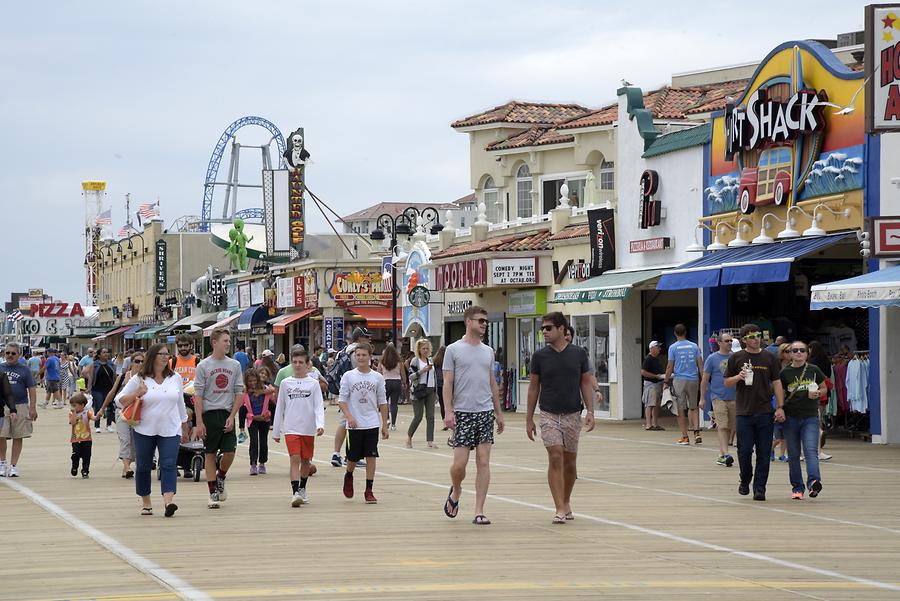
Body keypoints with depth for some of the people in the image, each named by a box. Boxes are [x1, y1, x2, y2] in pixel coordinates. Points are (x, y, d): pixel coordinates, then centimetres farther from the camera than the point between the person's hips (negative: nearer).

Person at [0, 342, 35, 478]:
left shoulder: (24, 369, 5)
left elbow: (32, 389, 3)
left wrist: (33, 408, -5)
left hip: (20, 407, -1)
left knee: (18, 437, 3)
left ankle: (13, 465, 11)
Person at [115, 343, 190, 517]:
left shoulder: (175, 378, 9)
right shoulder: (139, 379, 0)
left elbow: (181, 405, 18)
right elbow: (119, 401, 1)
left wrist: (184, 429, 21)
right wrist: (137, 393, -17)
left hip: (170, 431, 1)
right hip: (145, 431, -1)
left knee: (168, 465, -15)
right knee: (143, 467, 7)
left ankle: (168, 501, -26)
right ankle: (146, 503, 20)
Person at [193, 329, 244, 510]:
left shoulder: (234, 365, 7)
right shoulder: (203, 366, -1)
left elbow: (239, 393, 7)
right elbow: (198, 395, -3)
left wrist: (232, 416, -5)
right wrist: (199, 422, -9)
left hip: (227, 414, 2)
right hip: (209, 413, -2)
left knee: (230, 452, -5)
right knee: (210, 454, 3)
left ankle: (220, 478, 24)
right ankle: (213, 493, 9)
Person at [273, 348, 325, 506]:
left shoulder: (313, 383, 1)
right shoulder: (285, 383, 4)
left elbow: (319, 406, -4)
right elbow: (279, 408, 10)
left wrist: (320, 425, -19)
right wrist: (276, 431, 10)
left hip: (308, 428, 1)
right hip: (291, 428, -1)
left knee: (306, 460, 12)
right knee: (295, 458, -14)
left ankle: (302, 489, 32)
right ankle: (295, 493, -19)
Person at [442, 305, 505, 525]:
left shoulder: (488, 351, 13)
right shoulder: (453, 350, -1)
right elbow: (447, 383, -4)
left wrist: (498, 412, 17)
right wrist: (448, 412, -13)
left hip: (485, 412, 4)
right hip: (463, 413, -4)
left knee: (483, 462, -2)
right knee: (460, 462, -6)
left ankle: (479, 511, 0)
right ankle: (455, 492, 26)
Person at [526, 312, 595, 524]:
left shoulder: (578, 354, 0)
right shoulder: (540, 356, -1)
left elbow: (586, 383, 5)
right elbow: (534, 387, 5)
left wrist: (590, 411, -5)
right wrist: (529, 418, 4)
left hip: (573, 415, 1)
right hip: (549, 415, -1)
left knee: (569, 462, 9)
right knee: (555, 458, -13)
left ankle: (566, 502, 29)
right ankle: (560, 509, -14)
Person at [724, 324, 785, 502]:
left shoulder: (770, 358, 7)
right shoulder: (736, 358, 5)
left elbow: (777, 383, 8)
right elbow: (727, 382, 9)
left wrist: (780, 407, 0)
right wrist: (739, 377, -12)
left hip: (765, 412, 1)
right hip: (744, 412, -1)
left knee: (764, 453, -1)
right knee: (744, 450, -2)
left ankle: (759, 488, 4)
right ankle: (745, 481, 22)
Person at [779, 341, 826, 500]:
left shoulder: (814, 370, 3)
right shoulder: (785, 372, 2)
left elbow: (823, 388, 14)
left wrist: (817, 394, -7)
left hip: (810, 417, -1)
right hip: (791, 418, 1)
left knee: (811, 450, -17)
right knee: (793, 455, 6)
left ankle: (814, 482, -30)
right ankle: (797, 488, 15)